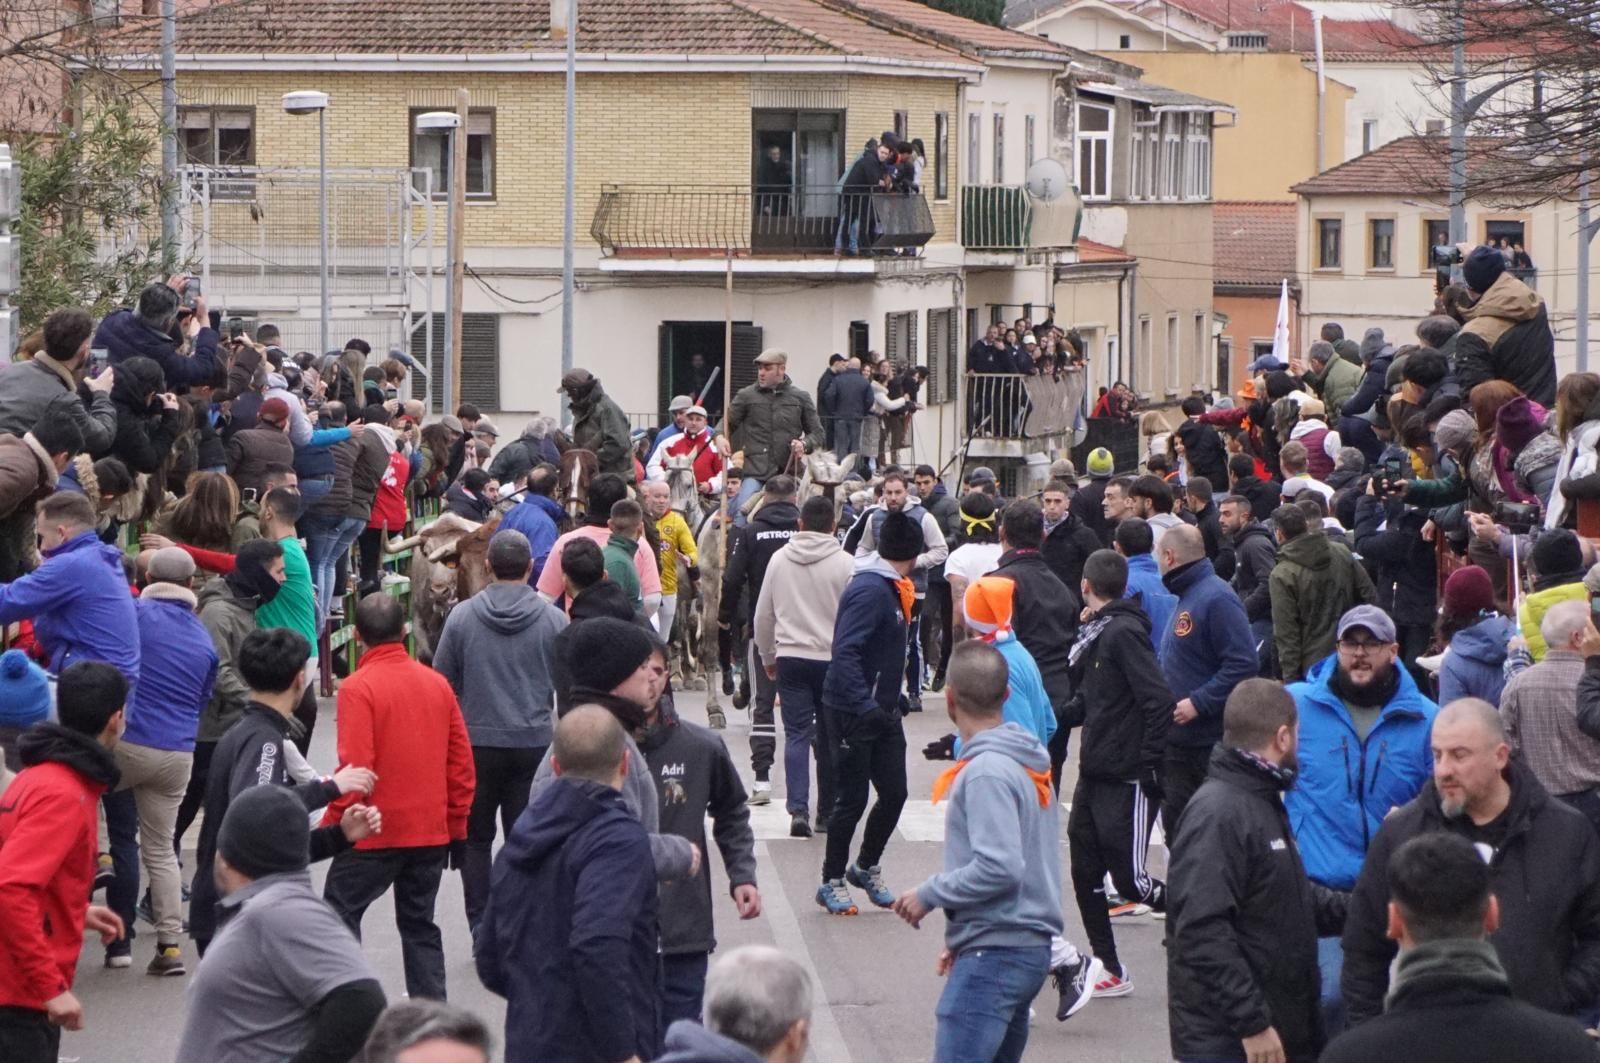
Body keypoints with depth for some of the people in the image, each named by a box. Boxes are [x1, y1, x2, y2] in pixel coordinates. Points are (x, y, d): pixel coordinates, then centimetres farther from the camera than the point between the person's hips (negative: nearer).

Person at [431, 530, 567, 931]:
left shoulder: (462, 616, -5)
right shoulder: (554, 620, -6)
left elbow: (442, 682, 2)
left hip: (477, 742, 0)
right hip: (535, 743, 0)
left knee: (475, 838, 12)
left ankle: (480, 928, 7)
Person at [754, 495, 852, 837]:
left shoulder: (779, 559, 2)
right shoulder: (843, 563, -7)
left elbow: (763, 614, 8)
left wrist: (767, 657, 21)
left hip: (790, 658, 1)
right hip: (831, 659, -1)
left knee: (796, 734, 1)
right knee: (829, 738, 10)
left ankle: (798, 809, -14)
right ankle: (827, 812, 16)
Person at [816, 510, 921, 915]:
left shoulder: (890, 588, 10)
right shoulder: (870, 590, -20)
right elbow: (845, 653, -27)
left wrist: (890, 702, 13)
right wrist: (867, 706, -30)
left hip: (883, 710, 9)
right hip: (854, 713, -9)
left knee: (894, 793, 9)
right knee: (852, 800, -1)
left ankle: (866, 867, 28)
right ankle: (832, 882, 12)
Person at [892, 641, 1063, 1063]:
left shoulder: (987, 772, -16)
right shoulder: (1027, 763, 13)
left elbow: (999, 868, -24)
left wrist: (929, 895, -11)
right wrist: (961, 933, 19)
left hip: (995, 953, -10)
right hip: (1028, 947, 10)